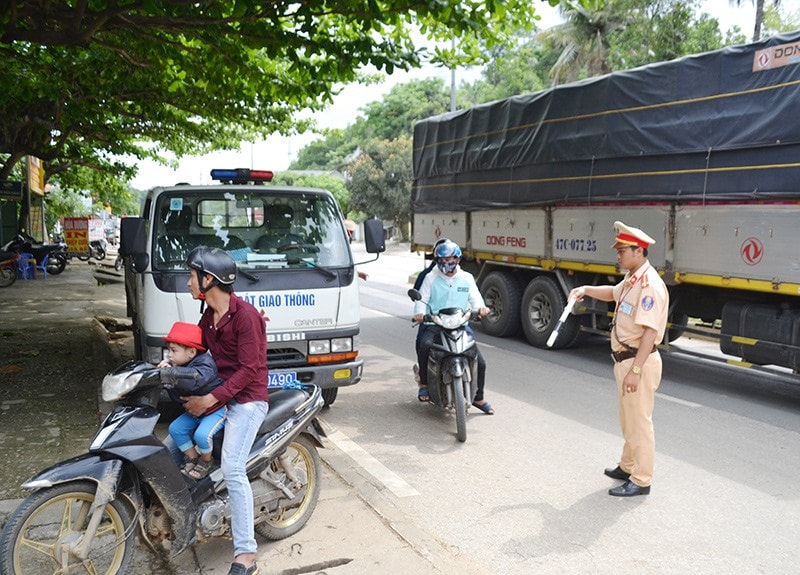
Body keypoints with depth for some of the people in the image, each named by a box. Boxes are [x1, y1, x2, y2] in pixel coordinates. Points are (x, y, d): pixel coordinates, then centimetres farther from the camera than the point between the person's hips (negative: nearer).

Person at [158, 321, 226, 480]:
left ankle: (206, 461, 5)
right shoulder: (178, 364, -1)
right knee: (175, 429, -2)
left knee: (202, 434, -25)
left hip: (217, 409, -8)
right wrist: (164, 366, -25)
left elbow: (195, 378, -50)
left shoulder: (205, 364, -27)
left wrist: (168, 372, -54)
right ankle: (192, 458, 17)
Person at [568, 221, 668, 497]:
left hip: (639, 362, -11)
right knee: (628, 419, 22)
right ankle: (628, 466, 37)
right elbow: (613, 293, 33)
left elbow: (650, 331, -27)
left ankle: (641, 480, 10)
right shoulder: (631, 279, 10)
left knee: (640, 421, -1)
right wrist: (586, 289, 16)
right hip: (624, 359, 11)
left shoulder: (650, 284, -21)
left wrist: (635, 370, -29)